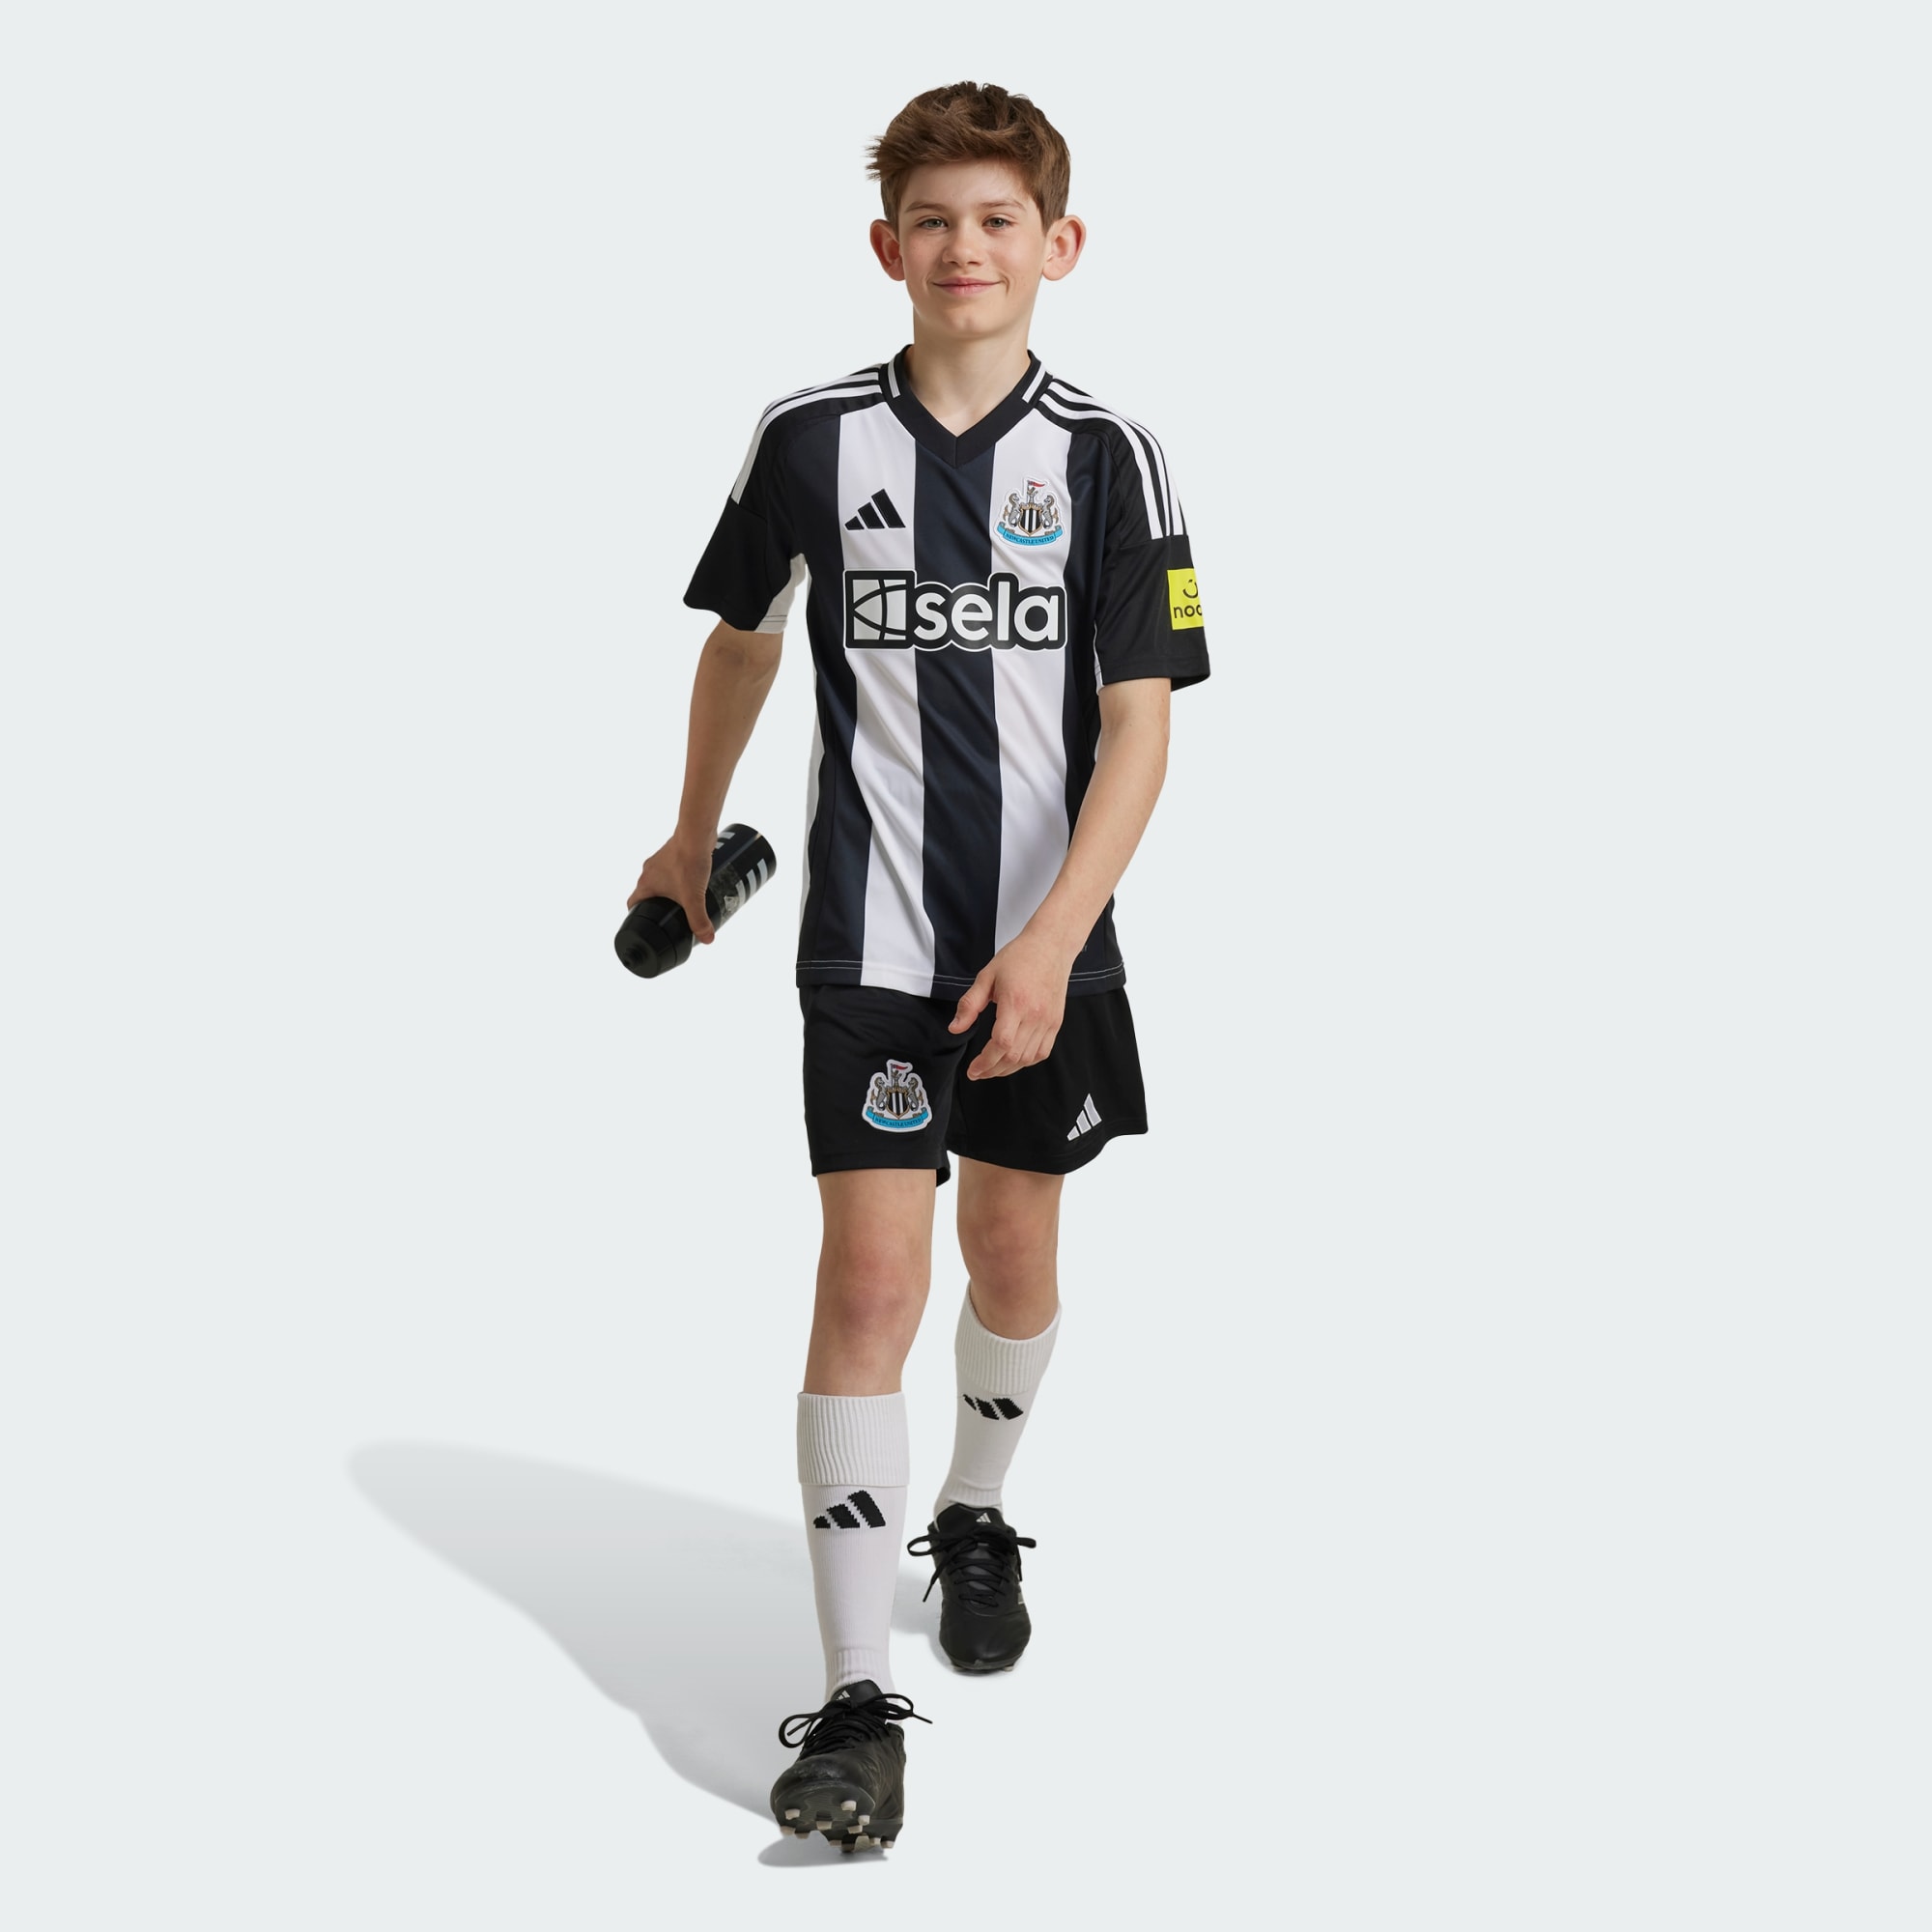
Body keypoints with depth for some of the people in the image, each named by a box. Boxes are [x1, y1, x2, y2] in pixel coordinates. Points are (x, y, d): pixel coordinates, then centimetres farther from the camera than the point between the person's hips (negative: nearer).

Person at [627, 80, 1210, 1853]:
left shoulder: (1106, 458, -5)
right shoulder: (811, 440, -2)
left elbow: (1139, 730, -7)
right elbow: (742, 642, 16)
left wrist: (1049, 943, -16)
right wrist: (694, 838, 26)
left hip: (1047, 940, 1)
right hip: (870, 939, -1)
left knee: (1014, 1256, 16)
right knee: (872, 1273, -11)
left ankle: (976, 1523, 45)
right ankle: (856, 1702, -11)